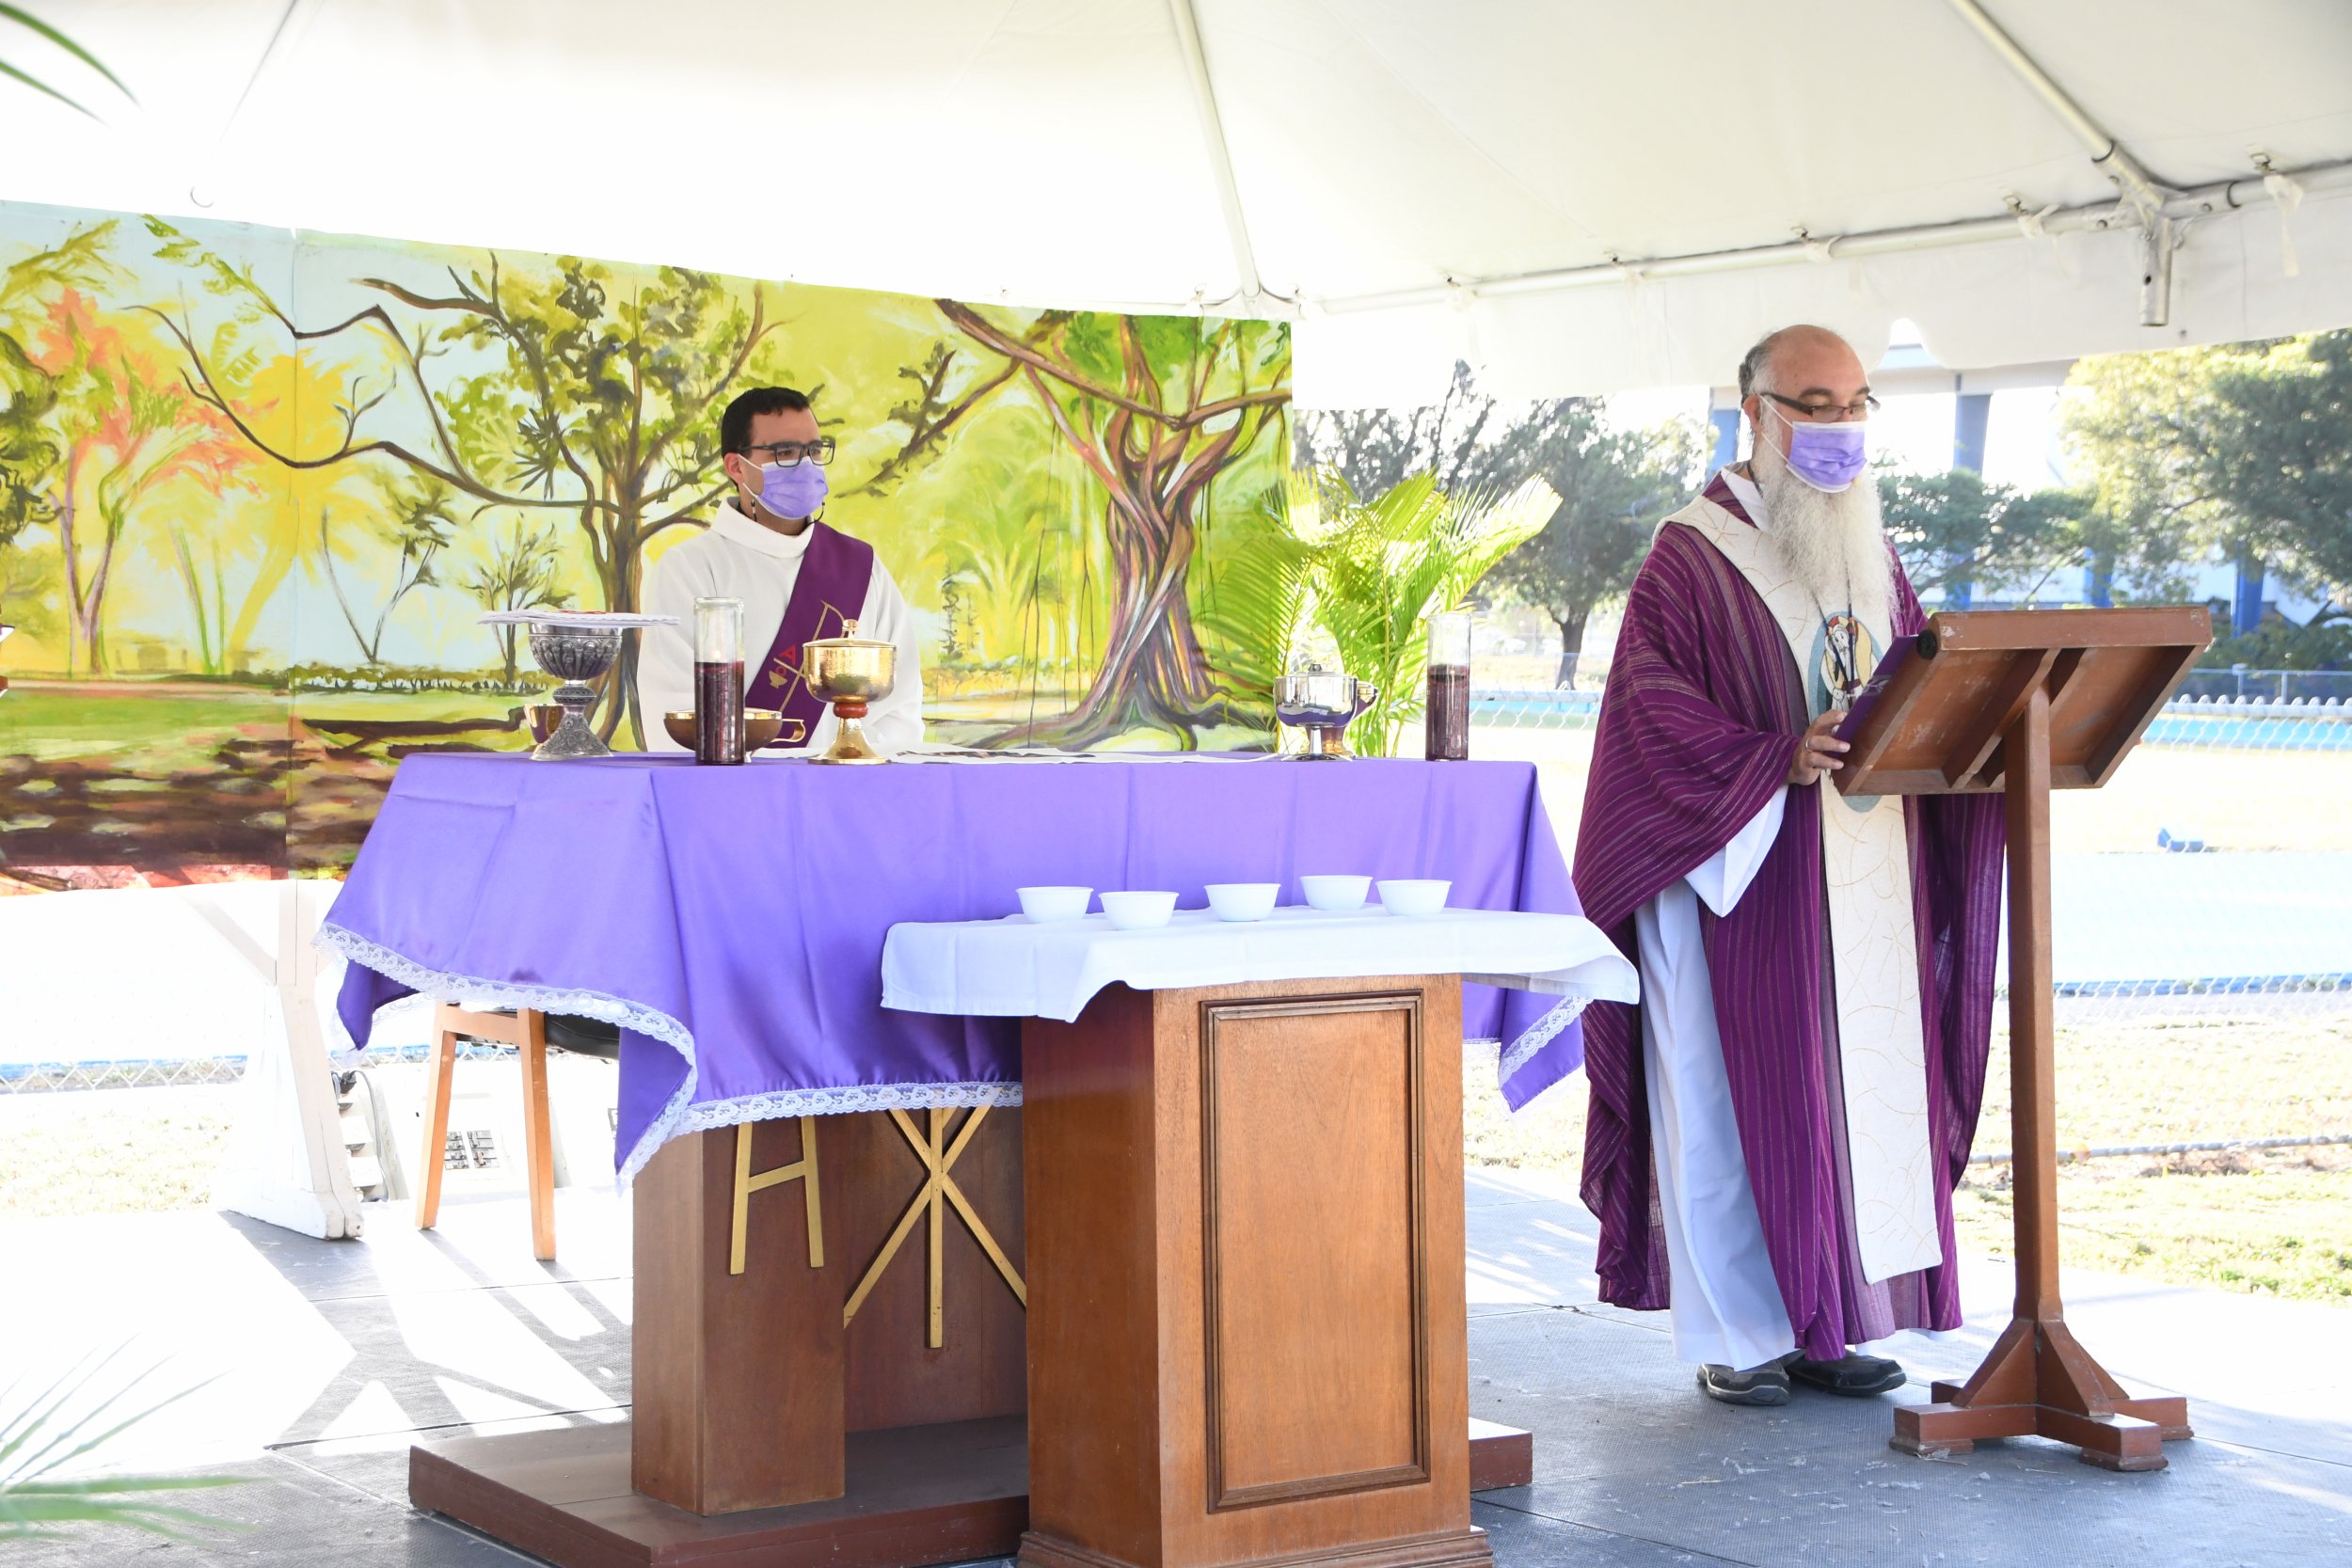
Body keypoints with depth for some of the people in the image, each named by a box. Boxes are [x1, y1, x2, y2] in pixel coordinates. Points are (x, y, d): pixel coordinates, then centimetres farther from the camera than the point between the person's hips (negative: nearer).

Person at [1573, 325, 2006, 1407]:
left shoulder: (1872, 554, 16)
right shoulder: (1694, 554, -5)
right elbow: (1653, 707, -14)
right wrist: (1778, 758, -26)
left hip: (1867, 884, 6)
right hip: (1744, 873, -6)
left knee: (1864, 1096, 6)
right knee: (1738, 1096, -2)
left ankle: (1823, 1326, 15)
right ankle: (1734, 1338, 7)